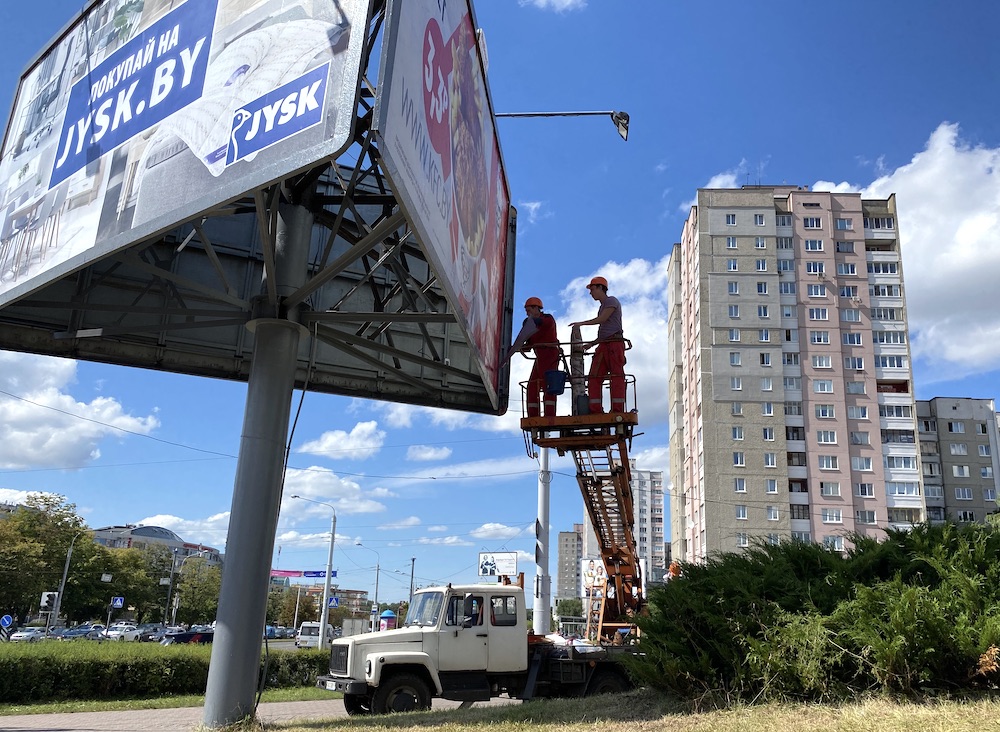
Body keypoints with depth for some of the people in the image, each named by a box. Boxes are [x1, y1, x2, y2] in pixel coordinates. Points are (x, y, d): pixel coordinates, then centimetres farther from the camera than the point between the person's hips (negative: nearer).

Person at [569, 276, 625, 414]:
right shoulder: (602, 307, 29)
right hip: (603, 345, 8)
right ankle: (595, 410, -8)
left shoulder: (612, 301, 3)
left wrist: (581, 323, -8)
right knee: (594, 377, -4)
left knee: (616, 376, -11)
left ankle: (618, 409, -14)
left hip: (615, 343, -8)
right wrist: (590, 344, 19)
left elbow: (601, 319, -12)